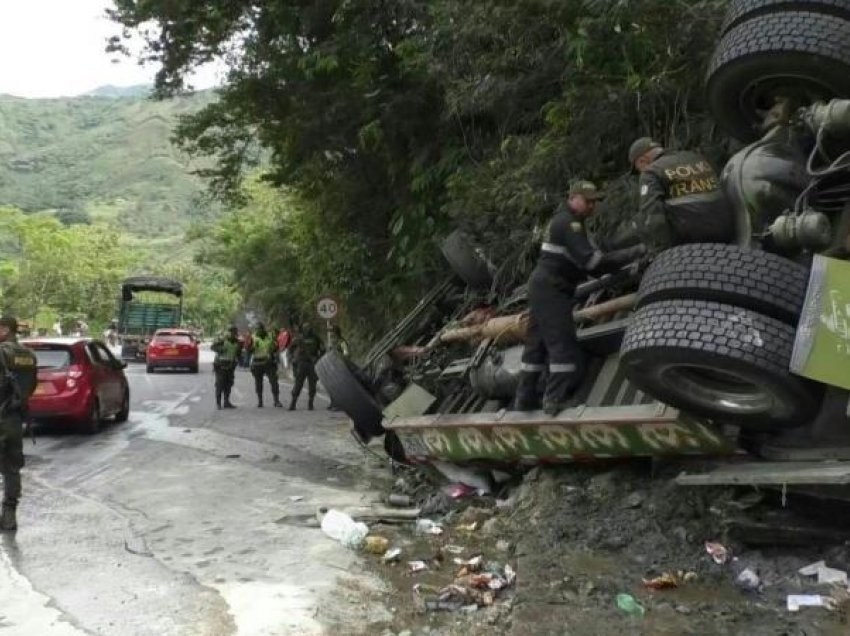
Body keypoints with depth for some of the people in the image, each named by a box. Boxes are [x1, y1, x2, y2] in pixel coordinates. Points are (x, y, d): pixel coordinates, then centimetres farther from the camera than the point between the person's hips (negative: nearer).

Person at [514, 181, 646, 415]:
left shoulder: (565, 220, 19)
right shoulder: (568, 223, -14)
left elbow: (580, 261, 21)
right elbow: (591, 260, -24)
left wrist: (621, 271, 14)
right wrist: (634, 252, -23)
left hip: (542, 288, 10)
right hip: (550, 290, -10)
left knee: (537, 344, 11)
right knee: (563, 345, -10)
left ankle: (525, 398, 14)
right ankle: (555, 400, -11)